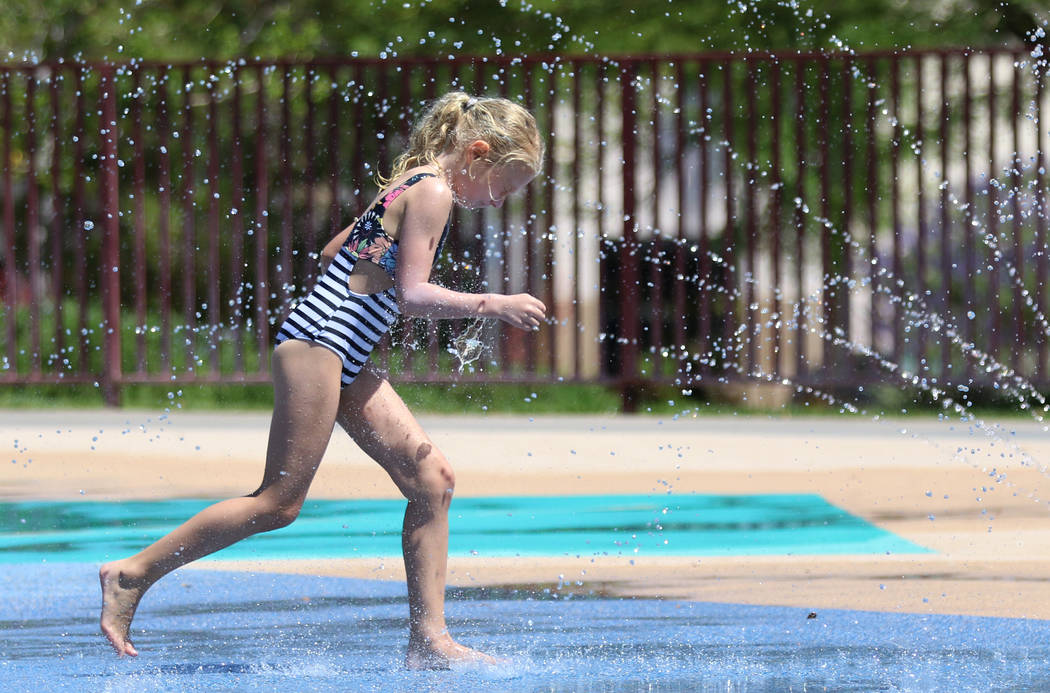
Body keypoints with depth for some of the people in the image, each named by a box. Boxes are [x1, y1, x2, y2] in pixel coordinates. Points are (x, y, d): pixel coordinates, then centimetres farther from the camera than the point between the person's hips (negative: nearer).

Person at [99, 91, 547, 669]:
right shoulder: (433, 192, -10)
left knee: (432, 479, 3)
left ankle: (429, 640, 3)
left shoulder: (408, 184, 19)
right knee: (281, 500, -9)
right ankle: (134, 574, -2)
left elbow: (333, 252, 25)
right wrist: (493, 305, -10)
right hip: (319, 343, -10)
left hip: (341, 359, 10)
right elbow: (413, 295, -16)